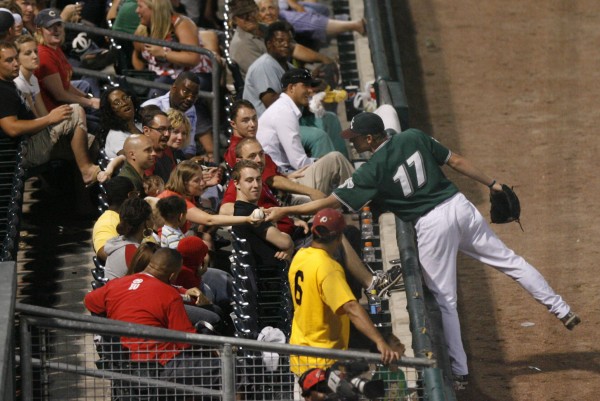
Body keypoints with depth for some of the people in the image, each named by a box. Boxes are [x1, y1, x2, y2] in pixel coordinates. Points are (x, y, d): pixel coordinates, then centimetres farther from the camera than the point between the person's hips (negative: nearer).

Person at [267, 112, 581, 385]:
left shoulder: (372, 171, -9)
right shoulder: (414, 138, 4)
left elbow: (331, 202, -8)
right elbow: (456, 161, 8)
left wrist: (285, 211, -3)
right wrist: (491, 184, 18)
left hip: (431, 226, -5)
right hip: (459, 206, 5)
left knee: (444, 300, 4)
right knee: (509, 261, 15)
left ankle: (459, 370, 8)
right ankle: (562, 310, 17)